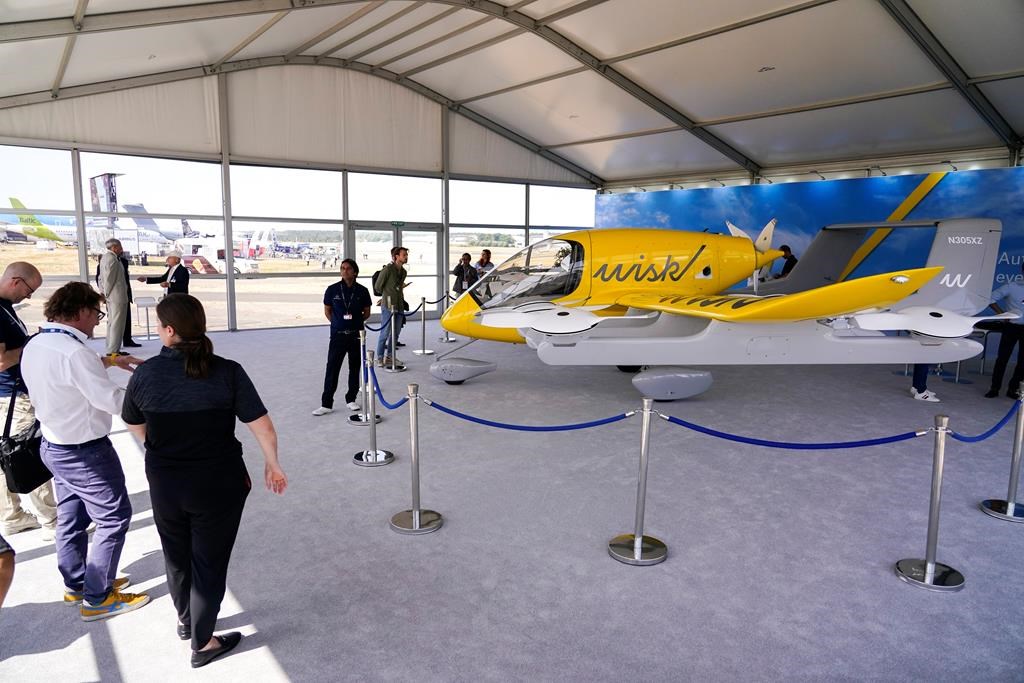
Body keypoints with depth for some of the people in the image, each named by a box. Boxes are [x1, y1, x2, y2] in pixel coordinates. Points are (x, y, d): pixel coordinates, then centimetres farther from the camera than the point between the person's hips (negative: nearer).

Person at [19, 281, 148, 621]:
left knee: (71, 517, 22)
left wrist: (109, 360, 14)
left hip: (54, 446, 10)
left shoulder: (35, 345, 0)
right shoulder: (73, 352, -29)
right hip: (85, 453, -9)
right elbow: (113, 401, -26)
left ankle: (76, 585, 38)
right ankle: (97, 598, 14)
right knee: (114, 518, 5)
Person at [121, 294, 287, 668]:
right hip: (219, 484, -3)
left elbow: (133, 424, 7)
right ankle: (202, 644, 26)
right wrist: (272, 465, -1)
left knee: (176, 556, 26)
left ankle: (185, 620, 49)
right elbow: (262, 426, -17)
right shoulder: (227, 372, -18)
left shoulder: (146, 373, -9)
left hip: (164, 483, 3)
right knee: (209, 562, 13)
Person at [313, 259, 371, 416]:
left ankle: (351, 399, 23)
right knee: (332, 369, -1)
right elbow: (327, 311, 9)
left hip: (356, 334, 1)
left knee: (355, 368, 9)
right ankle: (327, 404, 5)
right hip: (338, 335, -1)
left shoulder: (362, 291, 0)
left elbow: (367, 312, 9)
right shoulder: (332, 290, -1)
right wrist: (338, 322, 3)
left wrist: (355, 319, -1)